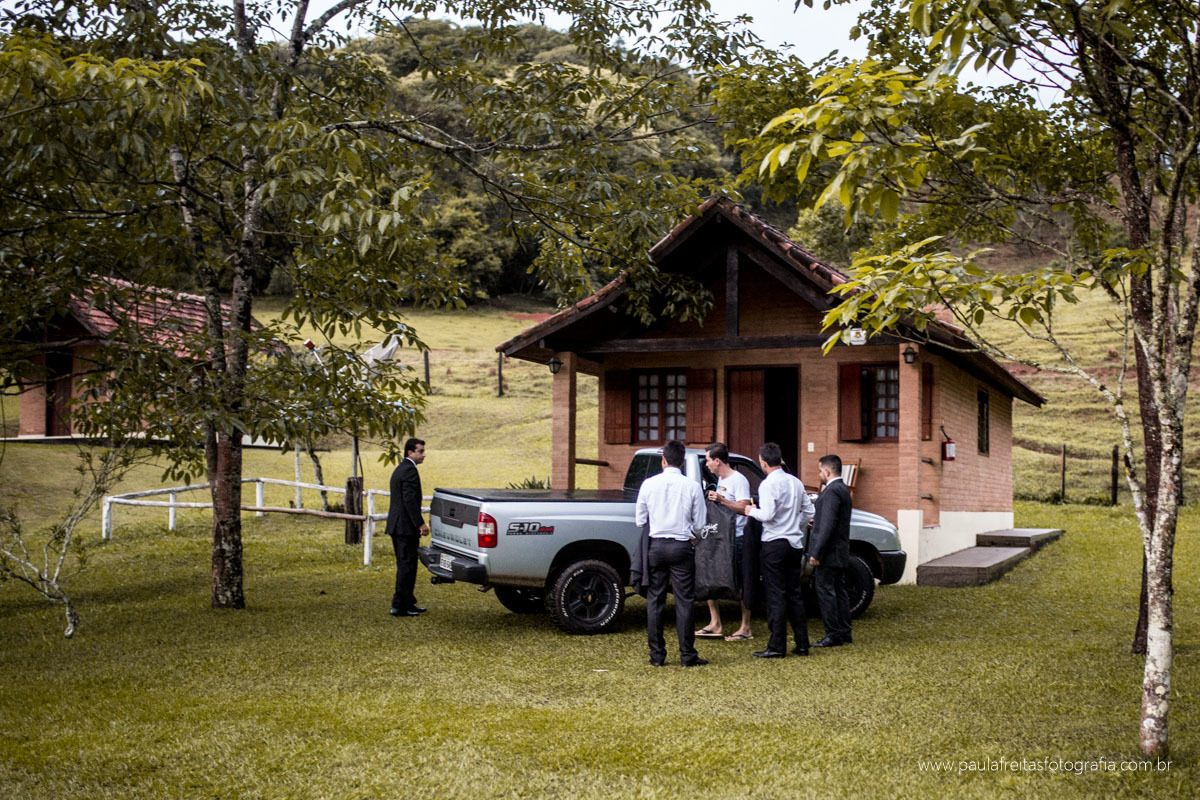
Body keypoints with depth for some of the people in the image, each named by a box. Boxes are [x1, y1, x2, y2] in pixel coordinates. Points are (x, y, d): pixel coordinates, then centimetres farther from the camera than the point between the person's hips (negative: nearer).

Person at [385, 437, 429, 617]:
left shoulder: (399, 469, 18)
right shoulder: (410, 470, -14)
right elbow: (409, 500, -22)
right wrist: (420, 523, -22)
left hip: (396, 526, 11)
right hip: (406, 527, -11)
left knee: (404, 565, 16)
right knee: (407, 566, -6)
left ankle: (408, 603, 23)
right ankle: (399, 606, -4)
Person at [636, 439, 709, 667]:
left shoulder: (649, 484, -1)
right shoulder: (692, 486, -6)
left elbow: (640, 519, 7)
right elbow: (699, 524, -1)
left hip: (656, 546, 2)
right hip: (682, 546, -1)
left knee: (654, 600, 8)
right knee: (684, 601, 3)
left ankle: (656, 655, 10)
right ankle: (687, 655, 4)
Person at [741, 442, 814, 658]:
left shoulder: (768, 484, -13)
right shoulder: (796, 482, 10)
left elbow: (767, 514, -22)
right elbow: (808, 511, 14)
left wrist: (752, 511, -3)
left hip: (774, 544, -7)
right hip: (795, 543, 7)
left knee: (776, 596, -3)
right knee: (795, 594, 13)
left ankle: (777, 646, -2)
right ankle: (802, 644, 14)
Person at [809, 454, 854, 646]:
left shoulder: (832, 491, -17)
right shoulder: (843, 489, 15)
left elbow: (828, 525, -22)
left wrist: (816, 553, -21)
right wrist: (816, 522, 28)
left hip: (828, 553, -10)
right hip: (840, 553, 10)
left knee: (825, 591, -5)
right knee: (839, 592, 13)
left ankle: (833, 635, -3)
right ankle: (844, 633, 18)